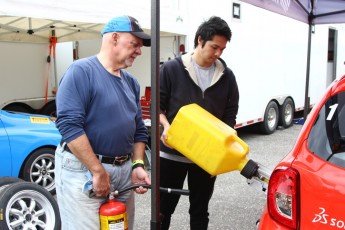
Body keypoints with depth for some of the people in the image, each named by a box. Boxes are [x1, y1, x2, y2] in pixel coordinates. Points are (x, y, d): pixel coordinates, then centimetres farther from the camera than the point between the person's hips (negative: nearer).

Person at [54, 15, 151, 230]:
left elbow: (139, 129, 15)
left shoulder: (131, 82, 11)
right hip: (83, 169, -7)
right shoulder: (81, 71, -12)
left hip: (124, 170, 7)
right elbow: (69, 124, -21)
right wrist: (98, 171, -20)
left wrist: (138, 165, 2)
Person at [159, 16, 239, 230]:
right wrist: (166, 126, -21)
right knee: (163, 209, 10)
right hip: (172, 153, -2)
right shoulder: (172, 68, -7)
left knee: (200, 211, 16)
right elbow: (157, 105, -2)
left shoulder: (226, 76, 1)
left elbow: (231, 114, 4)